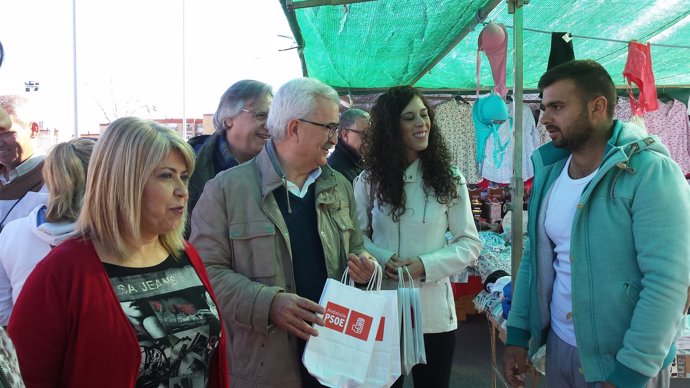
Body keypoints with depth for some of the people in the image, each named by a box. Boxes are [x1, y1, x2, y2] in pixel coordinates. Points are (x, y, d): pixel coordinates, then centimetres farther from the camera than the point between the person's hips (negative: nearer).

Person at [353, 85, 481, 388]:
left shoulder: (448, 179, -3)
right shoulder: (369, 180, 0)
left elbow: (470, 243, -2)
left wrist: (426, 265, -17)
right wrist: (380, 259, -15)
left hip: (434, 311, 0)